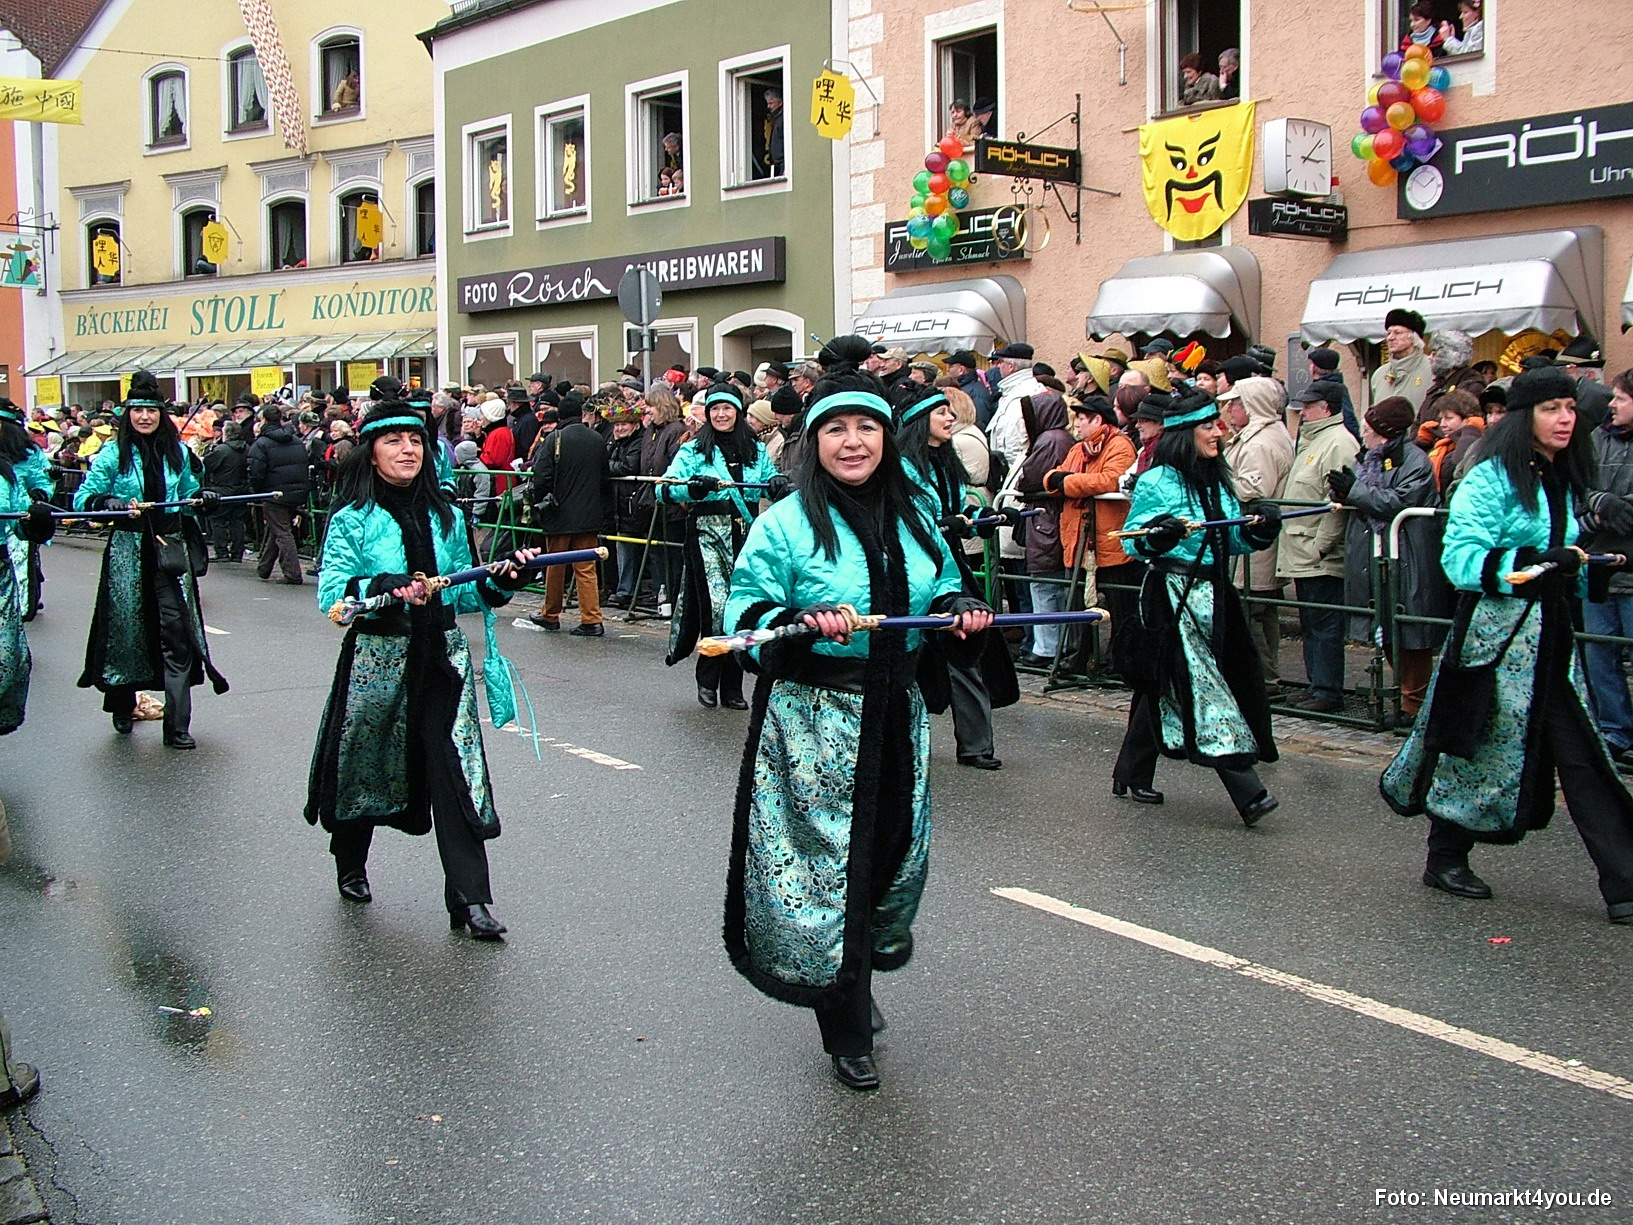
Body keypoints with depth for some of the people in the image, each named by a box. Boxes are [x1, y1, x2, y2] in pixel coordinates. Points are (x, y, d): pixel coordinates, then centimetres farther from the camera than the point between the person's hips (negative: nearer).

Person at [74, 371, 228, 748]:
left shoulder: (176, 452, 9)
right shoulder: (114, 453, -1)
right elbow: (83, 497, -4)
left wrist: (203, 498, -1)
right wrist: (108, 502, -24)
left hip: (170, 548, 2)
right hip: (128, 549, -2)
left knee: (176, 629, -7)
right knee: (126, 627, 8)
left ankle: (178, 725, -5)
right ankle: (122, 705, 32)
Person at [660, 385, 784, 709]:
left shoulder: (756, 451, 13)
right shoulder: (694, 450, 4)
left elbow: (771, 480, 19)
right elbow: (665, 489, -5)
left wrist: (778, 482, -4)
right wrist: (695, 486, -23)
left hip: (745, 535, 3)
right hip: (708, 532, -3)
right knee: (717, 605, -14)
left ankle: (731, 687, 13)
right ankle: (707, 680, 4)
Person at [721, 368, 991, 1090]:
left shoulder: (912, 519, 8)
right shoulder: (785, 523, -8)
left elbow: (941, 592, 21)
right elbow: (746, 615, -9)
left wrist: (960, 611, -1)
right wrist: (804, 620, -26)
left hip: (896, 716, 6)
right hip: (812, 720, -5)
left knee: (896, 850, 13)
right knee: (827, 863, -1)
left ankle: (859, 989, 40)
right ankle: (846, 1031, 16)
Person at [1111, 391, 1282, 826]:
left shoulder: (1216, 481, 13)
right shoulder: (1157, 482, -8)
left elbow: (1233, 540, 16)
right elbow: (1133, 541, -9)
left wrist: (1256, 527, -3)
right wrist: (1158, 535, -28)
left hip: (1213, 594, 8)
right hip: (1173, 596, -7)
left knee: (1163, 689, 14)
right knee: (1205, 690, -9)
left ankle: (1131, 775, 26)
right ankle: (1247, 793, -12)